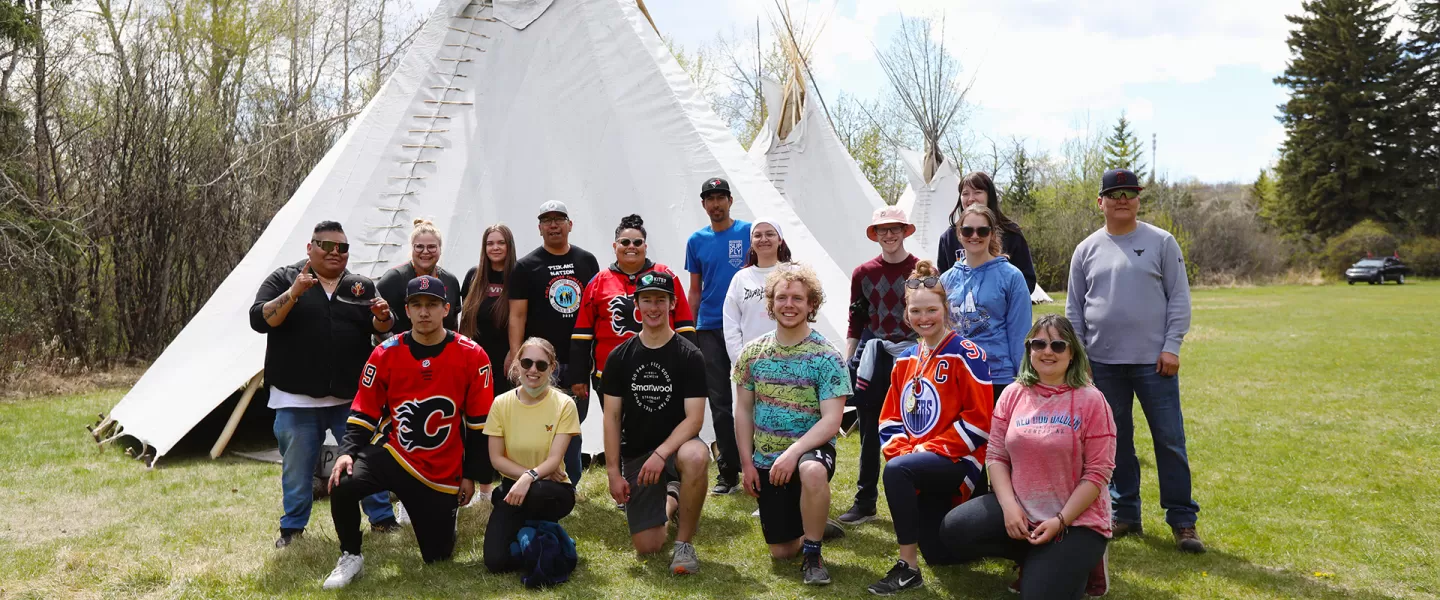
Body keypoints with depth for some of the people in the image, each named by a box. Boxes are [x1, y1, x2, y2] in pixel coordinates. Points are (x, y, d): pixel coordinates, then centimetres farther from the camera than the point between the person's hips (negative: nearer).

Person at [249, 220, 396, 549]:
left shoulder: (362, 286, 9)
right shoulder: (284, 279, 2)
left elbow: (382, 330, 5)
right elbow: (259, 320, -10)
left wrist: (383, 317, -18)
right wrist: (293, 293, -23)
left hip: (353, 397, 2)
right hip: (297, 399, -2)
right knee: (297, 467, 7)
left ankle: (382, 518, 20)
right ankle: (292, 527, 24)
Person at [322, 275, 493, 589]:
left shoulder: (473, 357, -9)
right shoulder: (385, 354, -5)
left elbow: (479, 423, -2)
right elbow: (364, 412, 1)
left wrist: (470, 475, 0)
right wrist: (348, 451, -16)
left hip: (442, 472, 0)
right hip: (389, 453, 0)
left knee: (438, 555, 6)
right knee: (342, 486, -29)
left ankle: (438, 513, 42)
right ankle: (351, 557, -2)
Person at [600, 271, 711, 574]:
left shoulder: (689, 356, -8)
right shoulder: (620, 357, 0)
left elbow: (694, 418, -14)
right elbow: (612, 417, 1)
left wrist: (661, 454, -27)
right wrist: (613, 471, -5)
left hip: (676, 445, -2)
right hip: (634, 454, 3)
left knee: (696, 457, -40)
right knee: (647, 547, -2)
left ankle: (684, 543, -18)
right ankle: (669, 500, 35)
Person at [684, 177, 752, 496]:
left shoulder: (749, 233, 0)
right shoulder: (697, 241, 9)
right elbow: (695, 291, 13)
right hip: (709, 329, 3)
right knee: (720, 402, 6)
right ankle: (728, 471, 15)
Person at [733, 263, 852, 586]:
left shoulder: (827, 357, -13)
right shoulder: (752, 354, -1)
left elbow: (831, 421, -19)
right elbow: (743, 411, 6)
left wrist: (794, 452, -31)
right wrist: (747, 463, 0)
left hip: (812, 449, -4)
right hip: (766, 459, 4)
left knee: (813, 472, -42)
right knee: (781, 551, 5)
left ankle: (812, 554, -16)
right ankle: (815, 526, 41)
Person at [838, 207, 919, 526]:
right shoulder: (863, 273, 7)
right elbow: (855, 324, 10)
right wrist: (846, 364, 6)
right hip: (871, 361, 3)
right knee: (869, 434, 7)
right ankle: (865, 502, 16)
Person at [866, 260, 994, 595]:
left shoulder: (966, 355, -10)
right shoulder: (905, 361, 10)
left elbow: (978, 419, -16)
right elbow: (891, 418, 10)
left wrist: (929, 449, -18)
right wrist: (901, 449, -10)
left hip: (958, 461, -7)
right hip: (925, 468, 7)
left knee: (897, 471, -35)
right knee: (941, 556, 9)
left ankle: (908, 567, -24)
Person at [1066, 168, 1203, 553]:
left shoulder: (1161, 242, 2)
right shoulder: (1087, 250, 8)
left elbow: (1179, 299, 0)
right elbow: (1074, 309, 10)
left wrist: (1171, 346, -8)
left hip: (1154, 361, -2)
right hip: (1104, 363, 2)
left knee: (1170, 441, -1)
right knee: (1116, 442, 9)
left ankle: (1182, 520, 8)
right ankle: (1125, 514, 21)